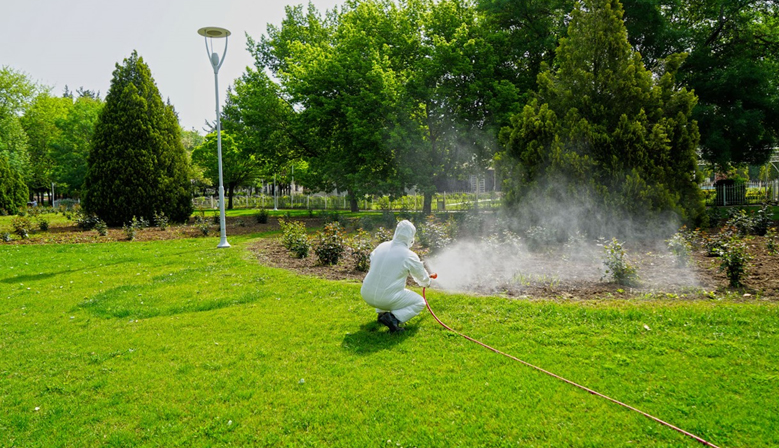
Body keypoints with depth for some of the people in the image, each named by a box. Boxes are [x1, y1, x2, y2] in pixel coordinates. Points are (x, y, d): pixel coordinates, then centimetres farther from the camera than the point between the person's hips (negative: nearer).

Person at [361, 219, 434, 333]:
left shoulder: (382, 246, 3)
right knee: (420, 303, 14)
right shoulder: (410, 256, -9)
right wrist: (426, 283, 34)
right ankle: (393, 318, -9)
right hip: (387, 299, -6)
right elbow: (422, 277, 9)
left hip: (366, 295, 6)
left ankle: (382, 313, 24)